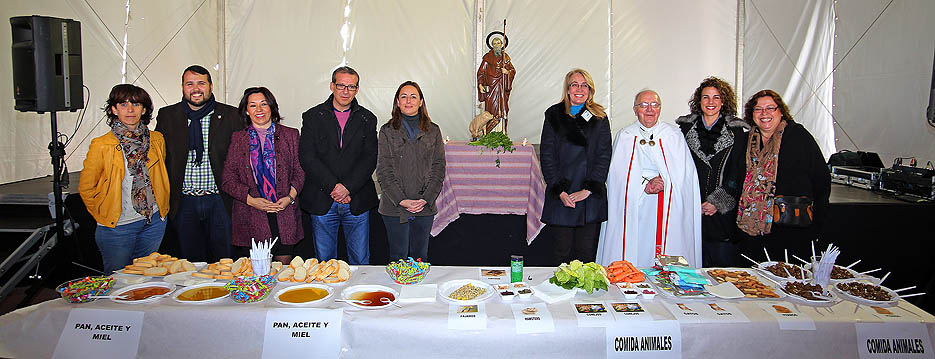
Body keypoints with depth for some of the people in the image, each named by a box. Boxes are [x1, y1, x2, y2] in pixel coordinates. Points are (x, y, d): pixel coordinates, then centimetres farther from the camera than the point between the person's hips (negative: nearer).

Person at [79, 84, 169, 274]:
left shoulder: (157, 139, 0)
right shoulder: (102, 145, -11)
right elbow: (86, 187, -2)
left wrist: (163, 207, 11)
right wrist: (103, 217, -2)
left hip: (154, 223, 3)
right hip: (117, 226, -3)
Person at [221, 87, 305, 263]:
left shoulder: (290, 135, 9)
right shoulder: (237, 138, 9)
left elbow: (299, 171, 7)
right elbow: (228, 180, 5)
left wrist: (290, 197, -10)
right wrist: (250, 200, -10)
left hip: (284, 214, 0)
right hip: (251, 218, 0)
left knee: (284, 265, 2)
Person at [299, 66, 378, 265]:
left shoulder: (367, 119, 7)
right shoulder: (312, 117, 4)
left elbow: (370, 158, 0)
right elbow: (307, 157, -4)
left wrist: (348, 187, -13)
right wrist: (333, 187, -13)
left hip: (357, 202, 1)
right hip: (322, 202, 0)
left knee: (360, 260, 7)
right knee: (324, 261, 9)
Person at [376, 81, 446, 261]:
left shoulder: (433, 131, 7)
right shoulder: (387, 131, 3)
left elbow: (439, 167, 3)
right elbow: (384, 170, -3)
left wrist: (426, 198, -9)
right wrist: (401, 200, -13)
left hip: (425, 207, 1)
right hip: (395, 207, -1)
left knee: (420, 257, 9)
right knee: (398, 258, 5)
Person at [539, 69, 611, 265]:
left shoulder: (599, 118, 7)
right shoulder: (554, 116, 6)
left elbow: (604, 156, 1)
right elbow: (546, 156, 2)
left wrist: (588, 190, -10)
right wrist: (560, 191, -8)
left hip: (591, 197, 1)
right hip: (561, 197, 0)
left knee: (586, 252, 4)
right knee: (562, 250, 2)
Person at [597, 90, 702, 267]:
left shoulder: (673, 136, 10)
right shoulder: (624, 136, 9)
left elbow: (684, 173, 2)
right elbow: (618, 174, -1)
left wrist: (662, 182, -13)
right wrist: (644, 185, -14)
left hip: (666, 209, 0)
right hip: (632, 206, 0)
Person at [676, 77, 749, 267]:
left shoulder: (738, 130, 4)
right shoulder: (685, 126, 9)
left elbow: (740, 172, 0)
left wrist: (719, 202, -9)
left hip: (723, 210, -1)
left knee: (723, 264, 0)